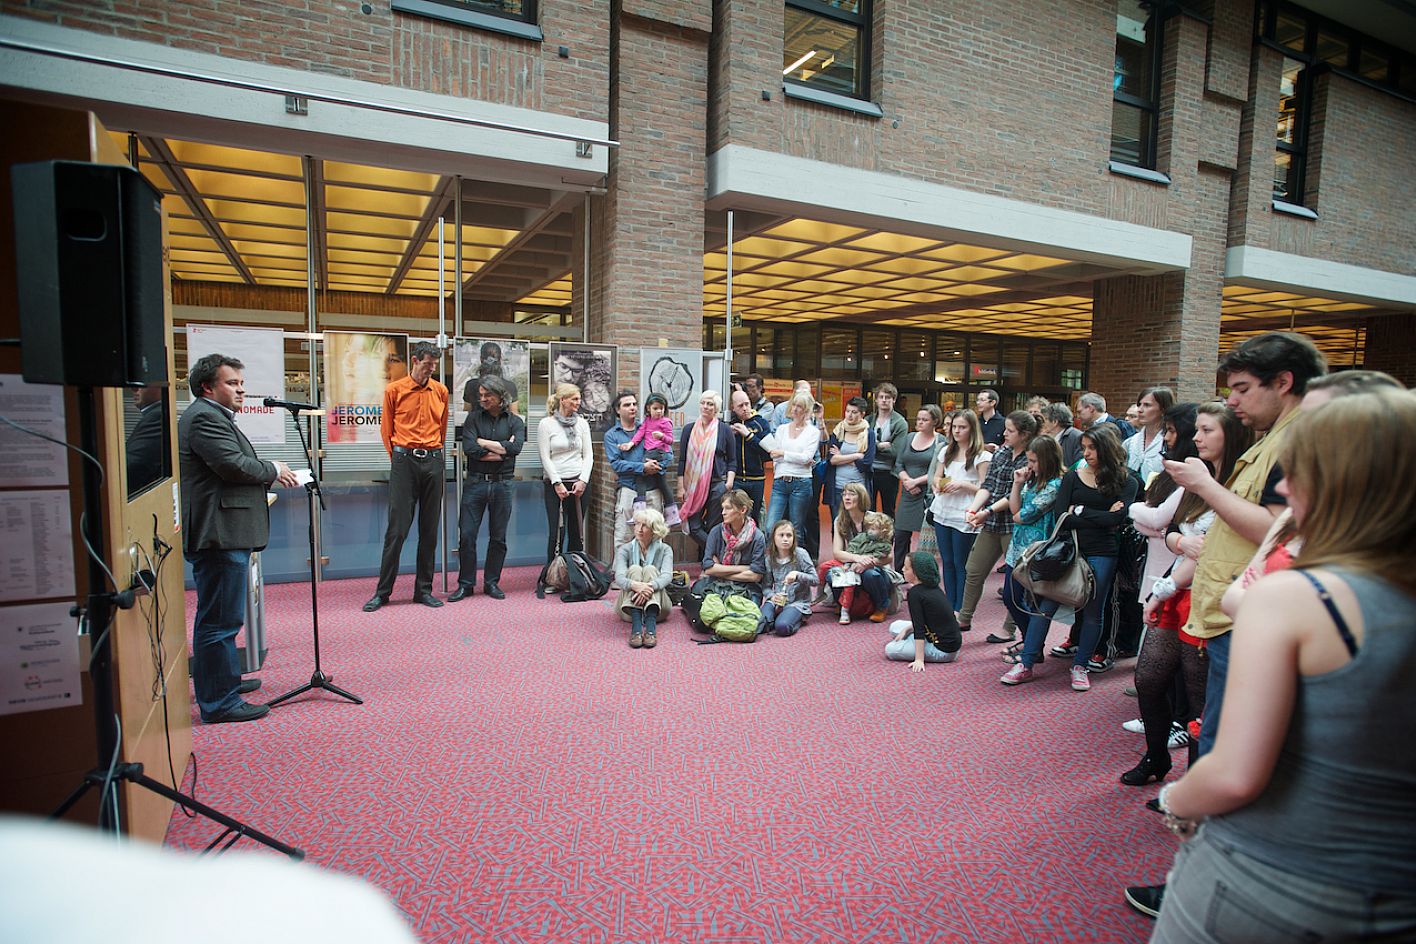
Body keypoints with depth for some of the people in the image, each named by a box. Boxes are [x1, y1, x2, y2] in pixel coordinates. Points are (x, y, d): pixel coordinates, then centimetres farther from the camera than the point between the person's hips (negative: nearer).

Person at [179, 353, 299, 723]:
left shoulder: (213, 416, 21)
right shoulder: (204, 417, -14)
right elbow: (234, 465, -23)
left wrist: (270, 476, 9)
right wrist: (274, 470, -8)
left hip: (225, 536, 12)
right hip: (219, 536, -12)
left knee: (221, 619, 22)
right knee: (220, 621, -5)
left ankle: (225, 681, 36)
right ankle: (218, 703, 2)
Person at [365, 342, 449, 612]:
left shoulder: (440, 391, 10)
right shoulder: (394, 390, 2)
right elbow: (387, 429, 8)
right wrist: (398, 457, 7)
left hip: (433, 461, 3)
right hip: (404, 460, -3)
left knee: (429, 529, 5)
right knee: (397, 528, -3)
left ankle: (424, 589, 14)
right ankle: (383, 591, 8)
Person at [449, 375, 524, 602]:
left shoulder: (515, 421, 6)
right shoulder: (474, 418, 6)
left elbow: (516, 447, -13)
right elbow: (469, 448, -9)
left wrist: (483, 442, -9)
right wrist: (502, 451, -9)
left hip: (502, 484, 0)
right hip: (476, 482, 0)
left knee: (498, 537, 7)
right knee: (466, 535, -2)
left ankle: (492, 582, 20)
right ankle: (466, 584, 11)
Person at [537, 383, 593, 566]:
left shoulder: (582, 423, 9)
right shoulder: (546, 424, -2)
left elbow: (588, 455, 7)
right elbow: (545, 458, -5)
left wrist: (583, 480, -5)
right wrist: (557, 483, -11)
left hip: (579, 483, 4)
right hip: (554, 483, -3)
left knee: (577, 531, 6)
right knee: (557, 532, -4)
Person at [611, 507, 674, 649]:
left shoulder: (664, 549, 3)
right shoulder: (625, 550, 2)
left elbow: (667, 576, -17)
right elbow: (619, 578, -17)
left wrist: (650, 586, -40)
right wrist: (635, 585, -41)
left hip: (657, 605, 0)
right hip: (629, 607, 0)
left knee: (650, 569, -24)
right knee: (634, 569, -23)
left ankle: (651, 627, -44)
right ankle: (636, 627, -44)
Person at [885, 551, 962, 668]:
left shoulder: (915, 593, -21)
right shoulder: (934, 587, 5)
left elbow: (919, 628, -23)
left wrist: (919, 660, -22)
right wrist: (906, 629, 6)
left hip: (943, 650, -9)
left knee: (890, 650, -4)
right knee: (895, 627, 16)